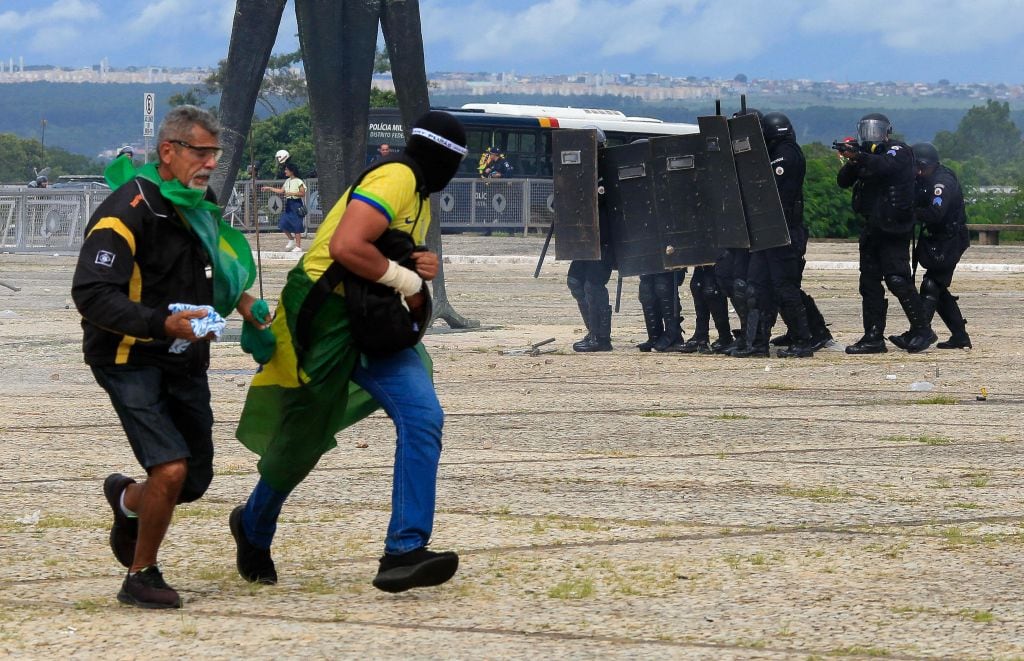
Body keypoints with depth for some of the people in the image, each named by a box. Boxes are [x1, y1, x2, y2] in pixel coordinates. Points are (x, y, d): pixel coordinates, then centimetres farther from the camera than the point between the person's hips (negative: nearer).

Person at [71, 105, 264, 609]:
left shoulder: (200, 203, 9)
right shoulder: (129, 210, -19)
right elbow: (91, 295, -26)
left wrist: (240, 299, 16)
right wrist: (162, 324, -35)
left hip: (186, 362, 8)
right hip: (131, 362, -8)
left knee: (195, 481, 10)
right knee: (171, 469, -20)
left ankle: (127, 500, 43)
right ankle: (141, 577, 1)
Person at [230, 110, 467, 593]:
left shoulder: (418, 196, 16)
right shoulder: (395, 181, -17)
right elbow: (345, 247, -30)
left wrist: (423, 266, 1)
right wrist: (405, 278, -18)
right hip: (325, 322, -9)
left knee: (423, 416, -14)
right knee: (301, 441, 7)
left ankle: (404, 553, -19)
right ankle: (254, 530, 37)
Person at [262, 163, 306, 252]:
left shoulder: (298, 182, -10)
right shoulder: (287, 181, 12)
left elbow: (302, 193, -14)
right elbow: (281, 191, 18)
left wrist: (291, 193, -22)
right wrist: (269, 188, 17)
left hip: (296, 204, -8)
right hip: (288, 204, 8)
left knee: (296, 226, -5)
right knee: (283, 224, 5)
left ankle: (298, 246, 1)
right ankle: (291, 240, 23)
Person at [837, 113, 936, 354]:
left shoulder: (898, 151, -3)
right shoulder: (867, 156, 17)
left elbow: (885, 165, -25)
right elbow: (843, 181, 8)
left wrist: (858, 157, -39)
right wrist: (851, 163, -12)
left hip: (893, 227, -8)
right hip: (872, 228, 8)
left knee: (897, 279, -13)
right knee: (869, 282, 5)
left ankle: (922, 330, -6)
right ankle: (873, 337, 7)